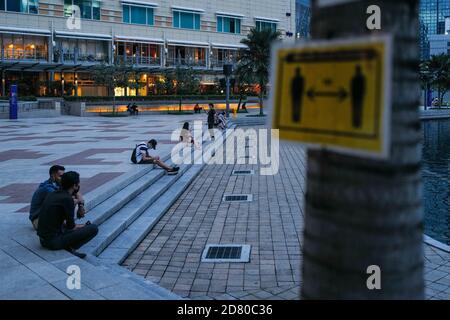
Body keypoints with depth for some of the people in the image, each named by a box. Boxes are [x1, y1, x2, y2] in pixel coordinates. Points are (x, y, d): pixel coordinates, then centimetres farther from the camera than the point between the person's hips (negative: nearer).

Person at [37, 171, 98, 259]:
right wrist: (83, 226, 9)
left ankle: (68, 247, 11)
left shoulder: (53, 194, 10)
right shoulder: (67, 199, -16)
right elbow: (71, 226, -9)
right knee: (93, 228, -8)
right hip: (54, 241, -8)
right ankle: (69, 248, -7)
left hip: (43, 239, 8)